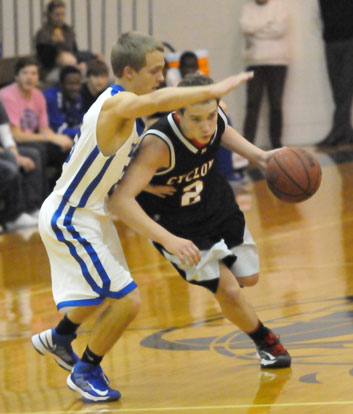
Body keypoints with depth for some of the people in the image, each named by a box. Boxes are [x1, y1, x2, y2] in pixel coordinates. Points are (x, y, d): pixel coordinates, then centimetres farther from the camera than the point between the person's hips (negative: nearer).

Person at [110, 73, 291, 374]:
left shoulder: (216, 117, -21)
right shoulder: (159, 144, -40)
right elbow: (121, 200, -48)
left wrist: (259, 156, -6)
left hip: (217, 204, 6)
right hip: (176, 223, -6)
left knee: (248, 278, 16)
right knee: (228, 291, -7)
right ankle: (266, 342, 21)